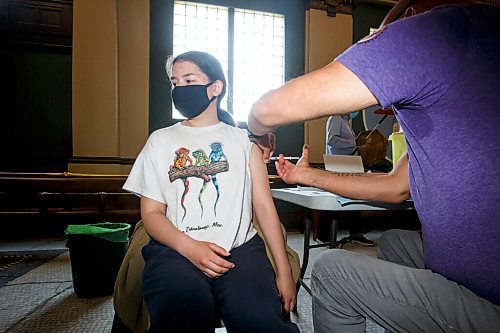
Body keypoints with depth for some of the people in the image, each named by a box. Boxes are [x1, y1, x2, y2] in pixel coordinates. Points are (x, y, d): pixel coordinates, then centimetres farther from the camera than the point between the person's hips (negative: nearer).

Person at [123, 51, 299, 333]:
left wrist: (284, 271, 0)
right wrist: (190, 247, -10)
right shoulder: (160, 140, 15)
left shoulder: (243, 140, 14)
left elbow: (265, 207, 8)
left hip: (240, 248, 1)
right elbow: (151, 212, 9)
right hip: (176, 251, 0)